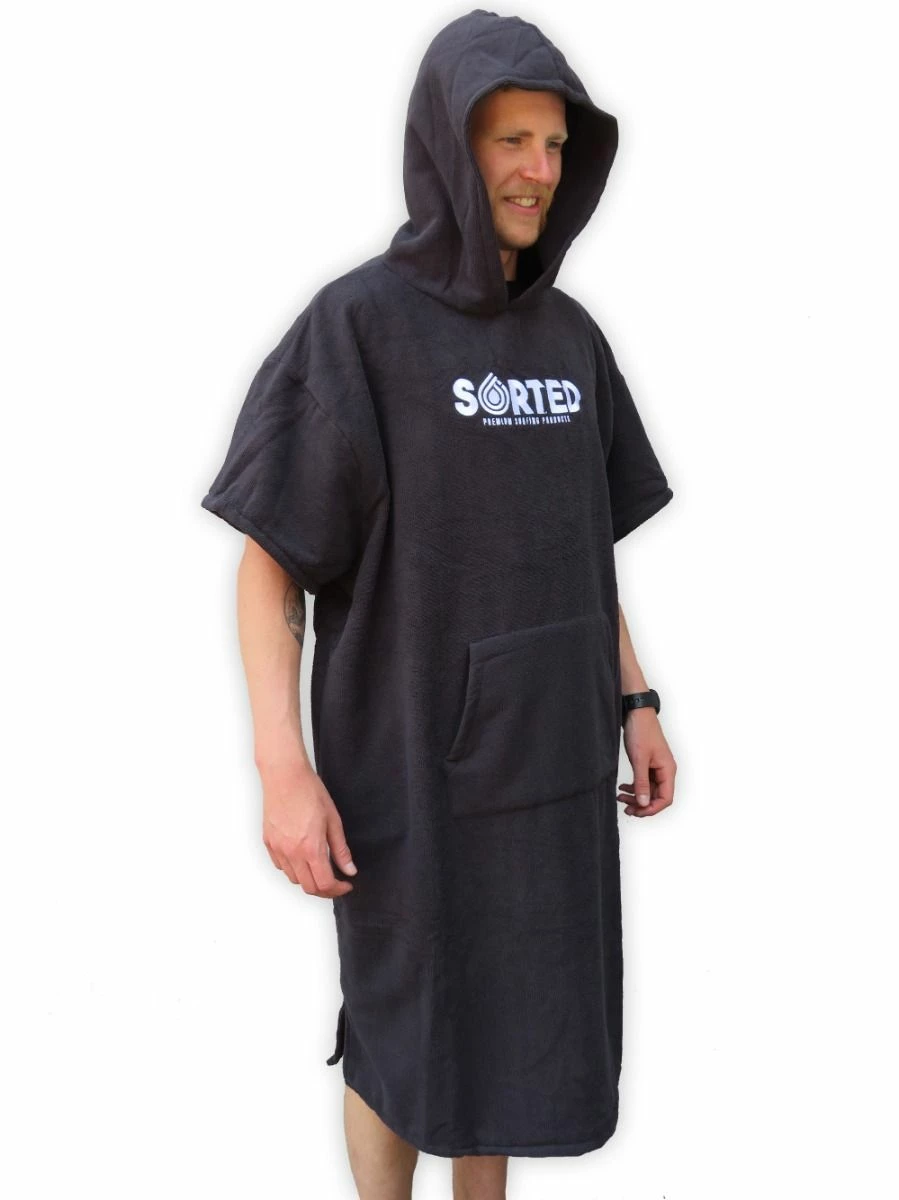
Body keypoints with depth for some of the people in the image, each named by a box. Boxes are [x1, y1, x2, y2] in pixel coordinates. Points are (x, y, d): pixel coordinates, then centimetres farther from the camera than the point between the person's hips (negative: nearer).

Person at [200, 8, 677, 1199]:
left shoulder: (569, 335, 5)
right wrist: (283, 772, -19)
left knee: (513, 1001, 17)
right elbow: (265, 555, -13)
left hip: (547, 739, 6)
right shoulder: (352, 322, -14)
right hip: (414, 747, -6)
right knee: (409, 1028, 9)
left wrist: (635, 703, 11)